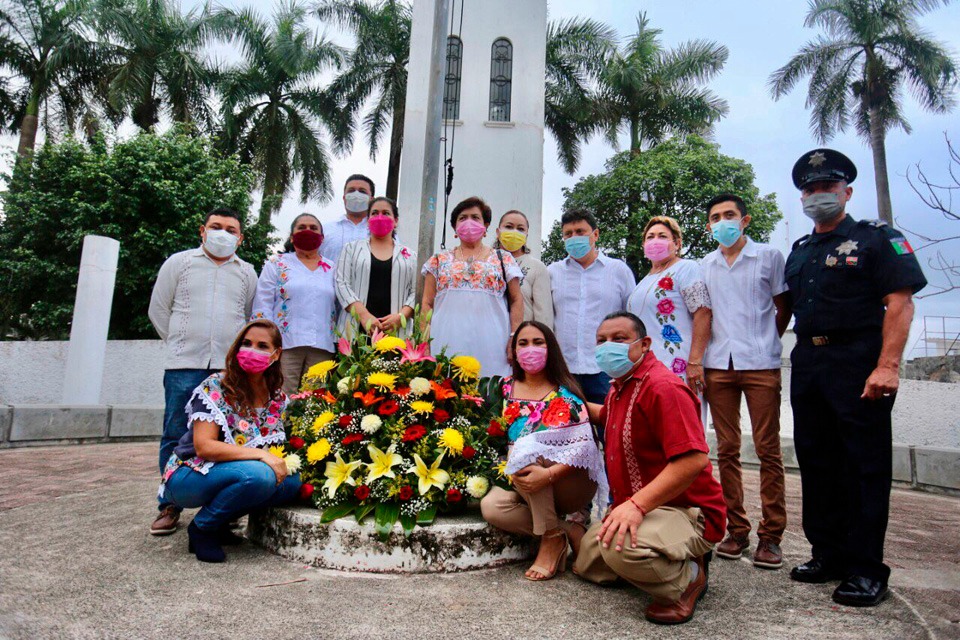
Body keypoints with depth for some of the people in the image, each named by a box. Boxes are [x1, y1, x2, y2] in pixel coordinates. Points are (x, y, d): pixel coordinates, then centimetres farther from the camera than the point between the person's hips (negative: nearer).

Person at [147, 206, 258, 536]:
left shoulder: (247, 273, 14)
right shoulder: (179, 262, 10)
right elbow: (158, 310, 12)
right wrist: (181, 344, 9)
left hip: (230, 368, 1)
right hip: (184, 365, -1)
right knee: (176, 436, 1)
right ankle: (169, 506, 12)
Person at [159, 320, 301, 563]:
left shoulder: (278, 398, 0)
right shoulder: (215, 388, -16)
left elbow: (279, 445, 9)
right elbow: (204, 446, -23)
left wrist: (282, 461, -14)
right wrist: (261, 455, -30)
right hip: (188, 477, -6)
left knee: (292, 480, -18)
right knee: (259, 475, -32)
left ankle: (220, 521, 3)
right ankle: (202, 527, -6)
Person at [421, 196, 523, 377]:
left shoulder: (504, 260, 12)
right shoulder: (439, 260, 15)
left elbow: (516, 301, 10)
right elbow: (427, 303, 12)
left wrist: (515, 338, -1)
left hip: (490, 347, -1)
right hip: (447, 344, 1)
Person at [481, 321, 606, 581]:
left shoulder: (564, 394, -9)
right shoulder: (507, 388, 6)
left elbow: (584, 445, -19)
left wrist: (549, 474, -33)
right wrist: (512, 470, -3)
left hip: (574, 485, -4)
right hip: (529, 490, 5)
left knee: (525, 448, -31)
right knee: (491, 506, -24)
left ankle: (552, 538, -17)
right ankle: (569, 529, -10)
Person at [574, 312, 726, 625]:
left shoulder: (663, 387, -23)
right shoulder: (619, 386, 9)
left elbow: (694, 459, -34)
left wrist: (637, 504, -38)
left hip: (686, 511, -10)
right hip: (631, 506, 10)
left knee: (620, 548, -38)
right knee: (586, 564, 17)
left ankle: (688, 578, -6)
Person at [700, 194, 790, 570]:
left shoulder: (769, 257, 5)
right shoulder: (704, 266, 13)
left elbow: (783, 309, 9)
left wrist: (763, 346, 6)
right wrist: (698, 360, 10)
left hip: (761, 366, -3)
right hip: (718, 366, 3)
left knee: (768, 450, -2)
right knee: (727, 450, 5)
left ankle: (771, 535, 8)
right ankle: (737, 530, 15)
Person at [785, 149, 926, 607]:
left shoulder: (876, 238, 0)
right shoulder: (799, 252, 18)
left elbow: (900, 303, -10)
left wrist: (887, 365, -20)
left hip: (858, 364, -6)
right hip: (807, 364, 7)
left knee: (865, 465, -2)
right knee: (816, 462, 11)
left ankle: (865, 569, 8)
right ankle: (828, 554, 24)